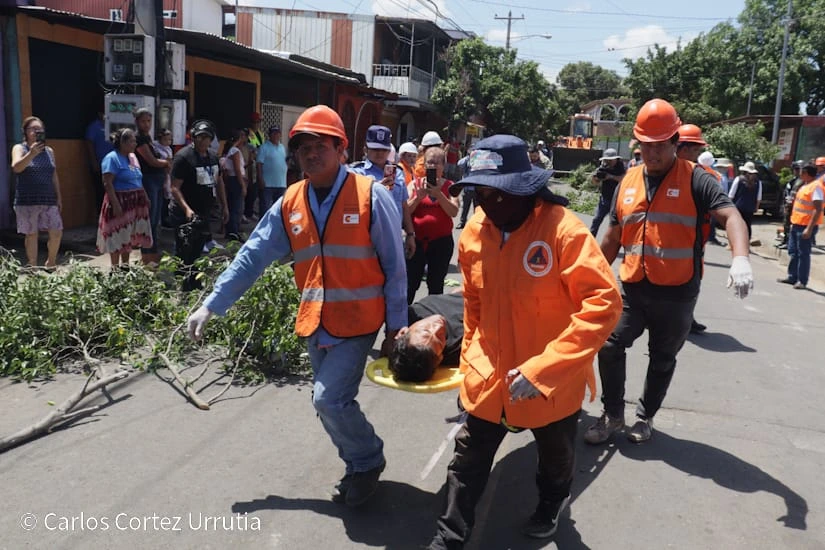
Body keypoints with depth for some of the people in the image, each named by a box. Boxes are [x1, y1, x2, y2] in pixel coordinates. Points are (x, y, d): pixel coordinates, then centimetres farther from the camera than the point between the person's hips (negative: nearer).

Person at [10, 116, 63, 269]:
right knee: (31, 234, 2)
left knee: (57, 233, -3)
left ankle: (50, 263, 19)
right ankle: (33, 267, 13)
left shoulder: (49, 151, 12)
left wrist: (59, 198, 13)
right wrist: (31, 153, -31)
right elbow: (16, 168, -18)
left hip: (49, 200, 3)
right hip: (27, 201, -3)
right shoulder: (19, 148, 1)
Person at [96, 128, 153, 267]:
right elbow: (107, 183, -18)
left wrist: (145, 197, 14)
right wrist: (116, 204, -24)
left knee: (128, 237, 15)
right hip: (120, 203, -8)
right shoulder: (112, 158, -12)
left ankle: (125, 266, 25)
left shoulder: (133, 157, 14)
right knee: (117, 238, 0)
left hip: (135, 203, 8)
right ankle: (115, 268, 8)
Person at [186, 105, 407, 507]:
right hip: (314, 323, 5)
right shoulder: (290, 203, 3)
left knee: (330, 399, -13)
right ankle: (360, 466, 37)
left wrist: (396, 326, -6)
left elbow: (394, 267, -7)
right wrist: (212, 305, 0)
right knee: (330, 404, 14)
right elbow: (252, 257, 4)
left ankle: (368, 461, 15)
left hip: (357, 320, -5)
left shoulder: (370, 196, -10)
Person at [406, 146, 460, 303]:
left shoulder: (449, 186, 3)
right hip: (417, 240, 0)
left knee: (436, 284, 10)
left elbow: (454, 212, -10)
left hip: (441, 241, 0)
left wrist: (438, 194, -21)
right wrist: (418, 197, -18)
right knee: (410, 282, 0)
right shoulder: (415, 184, 4)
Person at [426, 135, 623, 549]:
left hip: (552, 379, -3)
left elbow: (603, 303, -27)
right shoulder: (474, 231, -6)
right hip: (488, 374, 3)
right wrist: (471, 355, 10)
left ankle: (552, 502, 57)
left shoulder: (563, 229, -24)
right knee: (468, 460, 13)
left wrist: (543, 368, -31)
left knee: (555, 455, 25)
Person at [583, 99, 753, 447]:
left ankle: (645, 417, 32)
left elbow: (730, 217, -19)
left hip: (677, 294, -3)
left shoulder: (694, 180, -7)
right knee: (610, 347, -2)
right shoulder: (628, 182, 6)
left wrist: (740, 259, -39)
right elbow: (614, 237, 12)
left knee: (662, 360, 12)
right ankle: (613, 415, 17)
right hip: (633, 289, 3)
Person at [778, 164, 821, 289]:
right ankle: (792, 277, 23)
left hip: (806, 226, -9)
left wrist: (809, 229, -24)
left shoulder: (816, 186, -16)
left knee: (803, 254, -2)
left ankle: (802, 281, 5)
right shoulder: (806, 185, 14)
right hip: (796, 224, 9)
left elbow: (818, 209, -21)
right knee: (793, 252, 14)